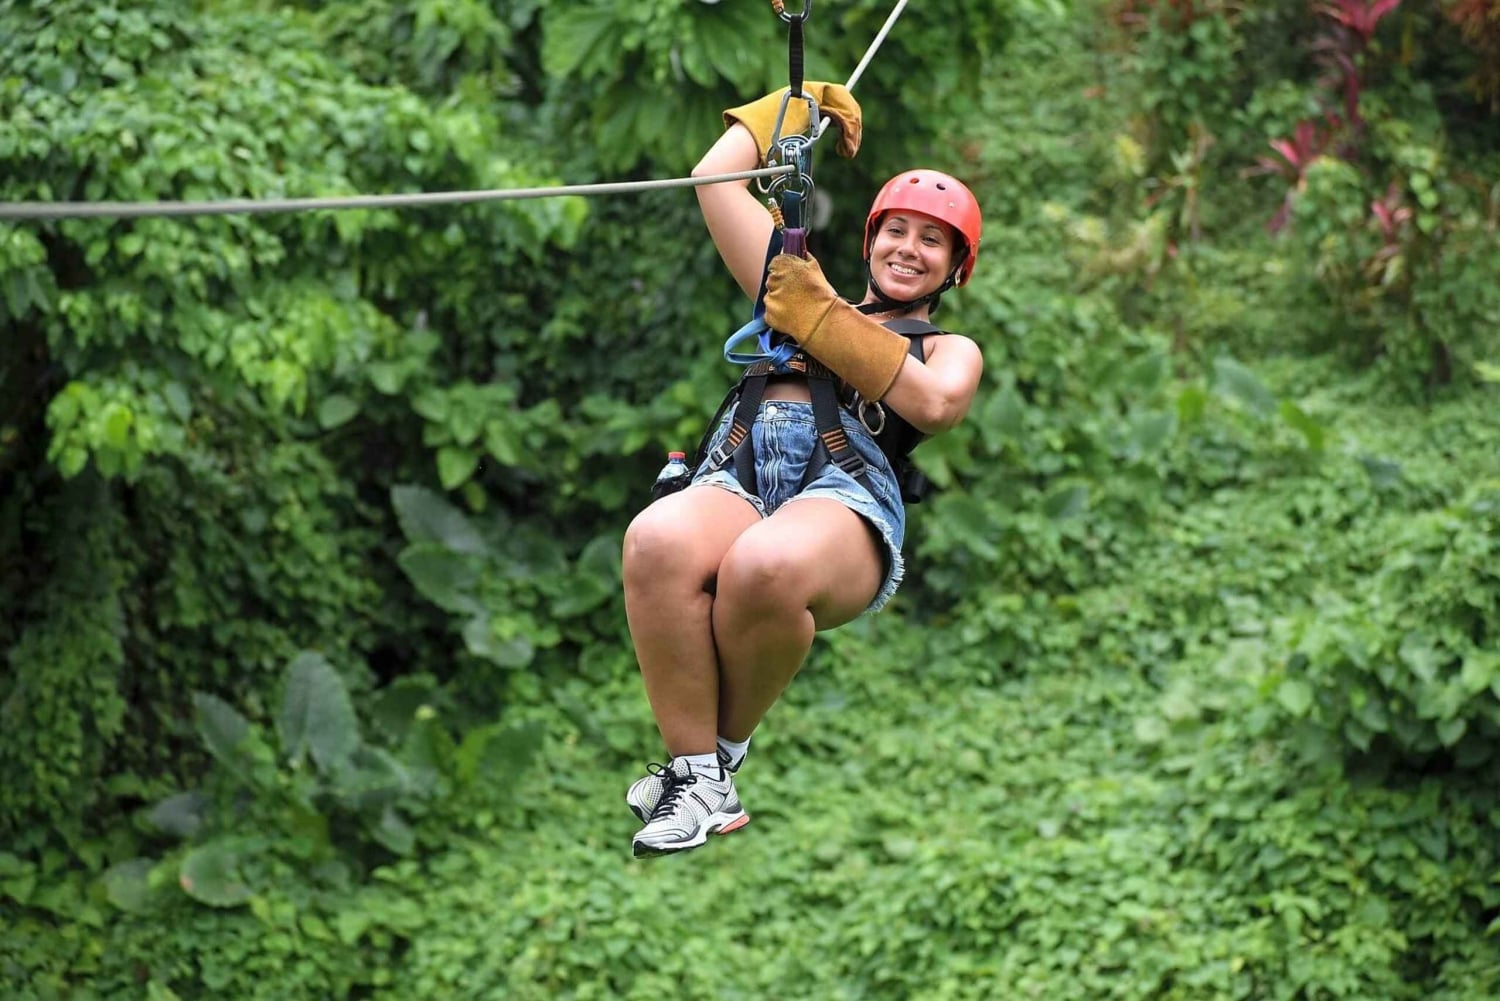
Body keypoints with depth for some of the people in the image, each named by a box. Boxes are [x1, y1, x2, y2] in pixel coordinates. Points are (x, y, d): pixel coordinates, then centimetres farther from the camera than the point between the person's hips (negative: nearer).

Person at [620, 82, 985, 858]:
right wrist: (798, 107, 42)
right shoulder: (801, 294, 35)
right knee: (659, 539, -38)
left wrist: (824, 327, 0)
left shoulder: (950, 350, 28)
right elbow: (715, 180, 35)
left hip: (847, 495, -2)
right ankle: (696, 778, -29)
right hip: (738, 482, 2)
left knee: (766, 563, -42)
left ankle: (722, 750, -15)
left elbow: (934, 405, 3)